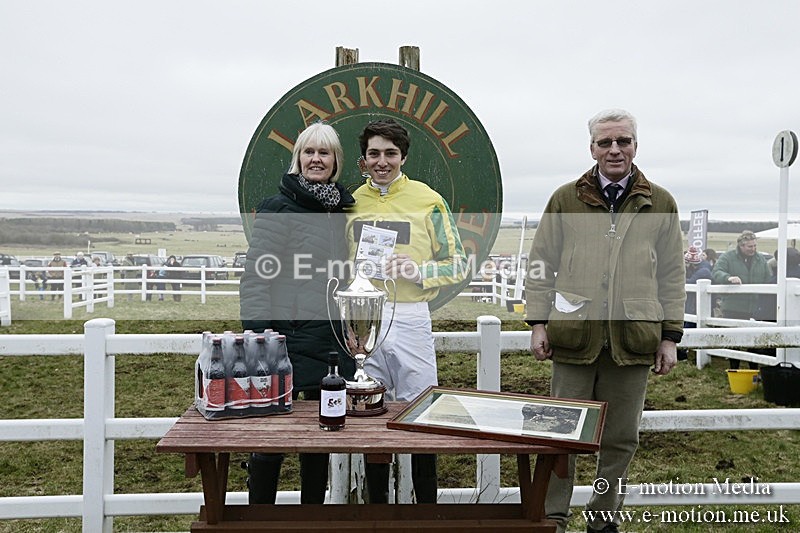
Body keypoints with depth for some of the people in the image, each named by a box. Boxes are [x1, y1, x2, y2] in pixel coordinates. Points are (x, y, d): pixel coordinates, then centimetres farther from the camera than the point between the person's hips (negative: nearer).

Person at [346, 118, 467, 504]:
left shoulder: (427, 201, -1)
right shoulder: (352, 202, 9)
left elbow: (457, 265, 1)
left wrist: (417, 270, -16)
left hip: (409, 318, -3)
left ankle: (427, 508, 18)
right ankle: (376, 504, 26)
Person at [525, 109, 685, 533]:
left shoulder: (661, 204, 8)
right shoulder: (565, 200, 6)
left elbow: (672, 277, 10)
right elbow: (540, 267, 8)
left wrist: (670, 336, 6)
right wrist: (538, 323, 1)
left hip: (632, 341, 1)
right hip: (574, 336, -1)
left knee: (620, 439, 11)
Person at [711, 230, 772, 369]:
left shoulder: (761, 260, 12)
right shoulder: (727, 257, 0)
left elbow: (769, 281, 16)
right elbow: (715, 273, -12)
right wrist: (729, 278, -33)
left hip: (755, 310, 3)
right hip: (733, 309, -3)